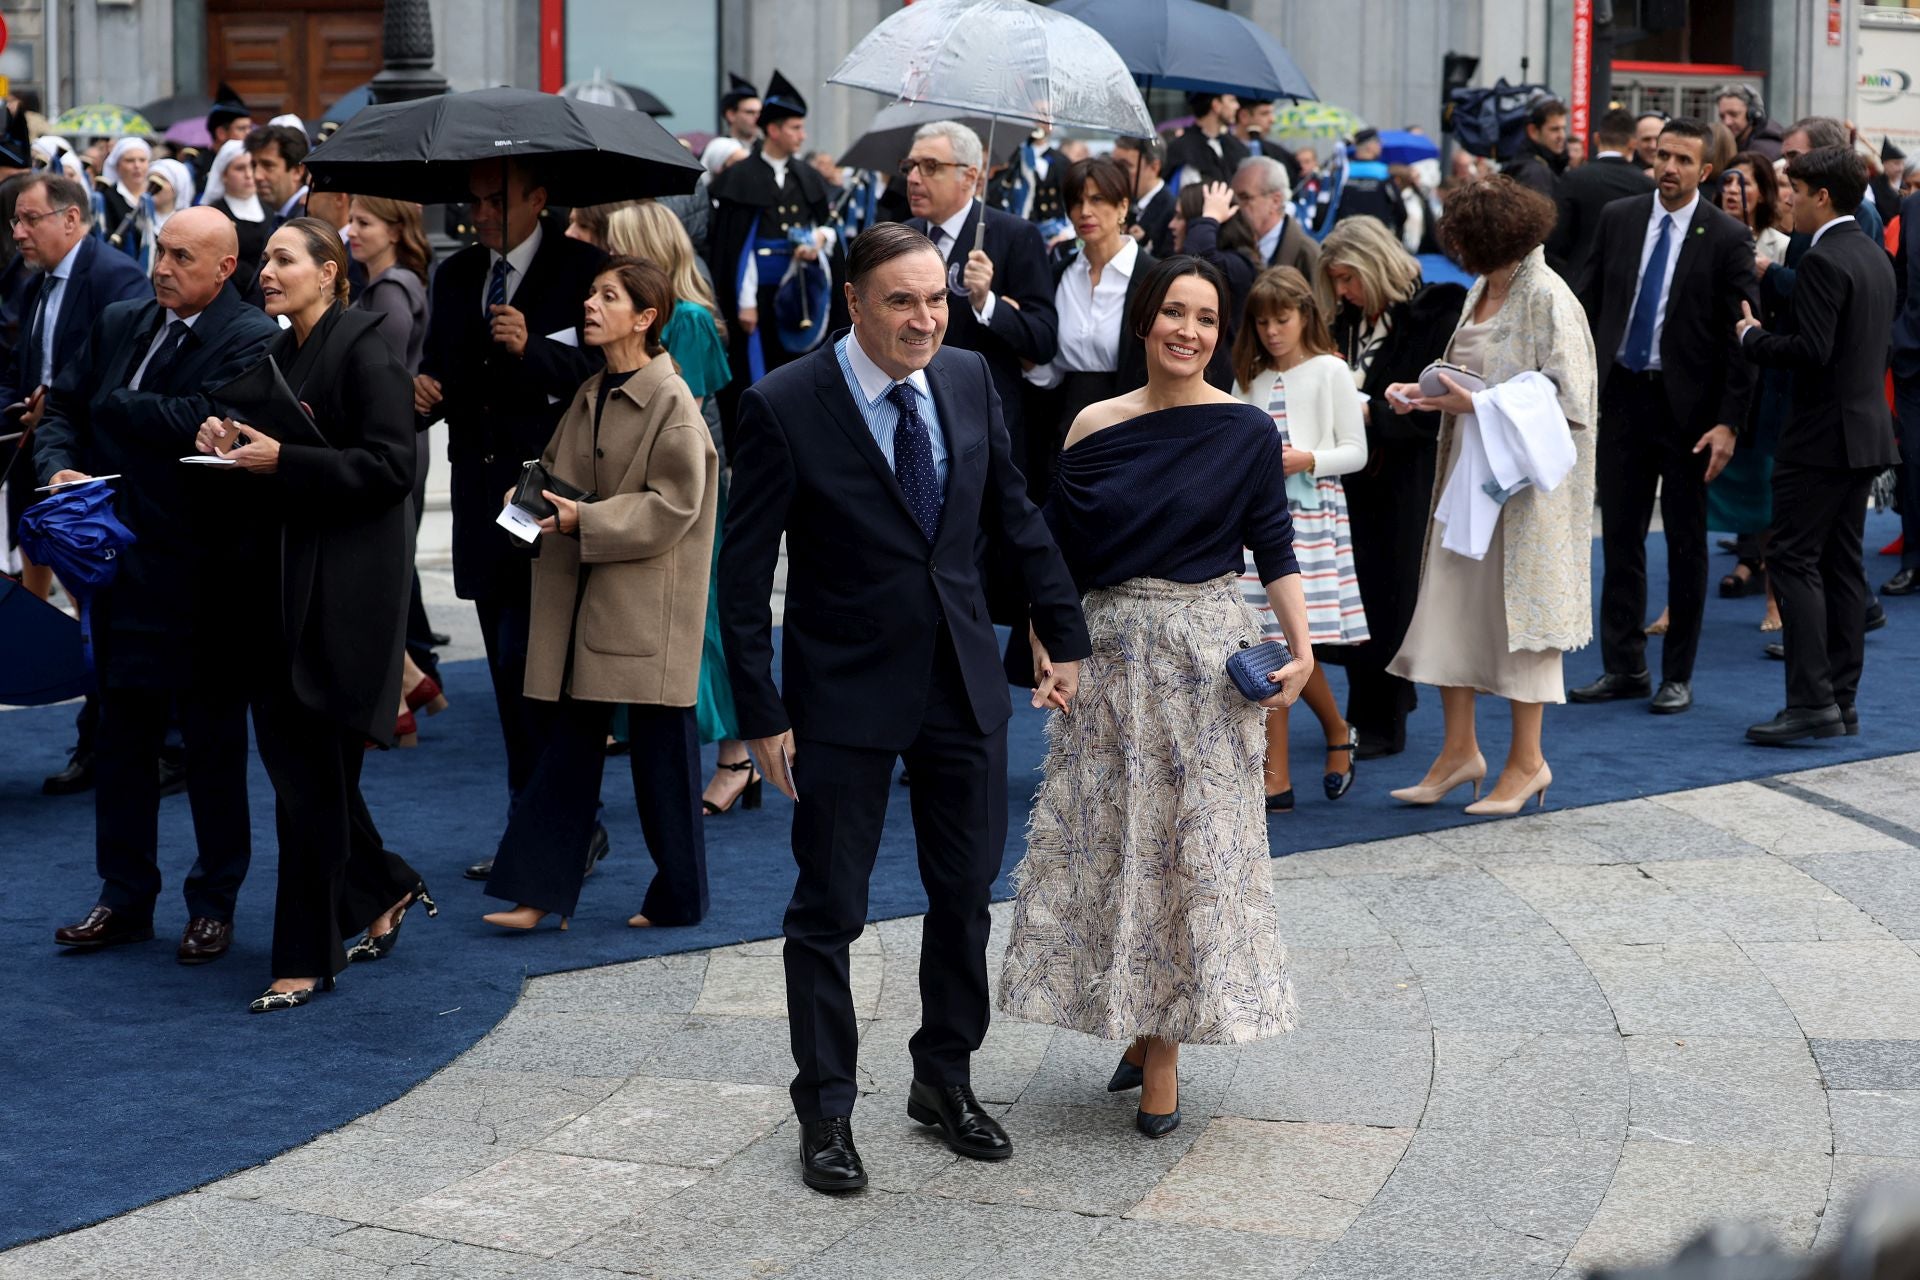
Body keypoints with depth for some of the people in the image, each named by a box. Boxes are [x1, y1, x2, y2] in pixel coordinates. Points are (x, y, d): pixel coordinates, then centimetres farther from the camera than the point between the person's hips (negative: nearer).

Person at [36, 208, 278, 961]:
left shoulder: (250, 341, -12)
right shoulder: (119, 325, 9)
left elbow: (195, 421, -24)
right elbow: (61, 410, 11)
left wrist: (111, 404, -9)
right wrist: (60, 466, -9)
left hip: (201, 575, -6)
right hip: (120, 561, 6)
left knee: (213, 740, 6)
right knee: (122, 733, 12)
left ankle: (214, 903, 18)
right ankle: (125, 897, 23)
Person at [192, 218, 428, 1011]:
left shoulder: (361, 350, -10)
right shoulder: (276, 355, 15)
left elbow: (390, 465, -17)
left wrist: (283, 460, -22)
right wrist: (229, 443, -1)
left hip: (343, 583, -8)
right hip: (277, 581, 8)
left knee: (312, 772, -4)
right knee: (290, 757, 10)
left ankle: (306, 960, 3)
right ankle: (386, 889, 30)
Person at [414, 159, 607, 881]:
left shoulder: (581, 270, -5)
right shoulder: (454, 277, 16)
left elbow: (602, 372, -13)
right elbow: (439, 373, 19)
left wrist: (533, 351, -26)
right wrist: (424, 391, -3)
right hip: (482, 497, 7)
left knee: (524, 663, -13)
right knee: (512, 671, 11)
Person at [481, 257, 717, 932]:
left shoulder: (671, 403, -12)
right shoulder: (590, 396, 11)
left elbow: (672, 506, -16)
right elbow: (558, 469, 23)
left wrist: (584, 521, -18)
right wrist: (531, 493, 2)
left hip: (648, 604, -7)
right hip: (582, 598, 7)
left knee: (660, 748, 2)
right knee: (565, 741, 6)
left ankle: (678, 896, 14)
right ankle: (540, 890, 8)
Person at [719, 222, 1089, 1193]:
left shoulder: (969, 379, -1)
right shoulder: (784, 407, -15)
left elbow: (1013, 512, 11)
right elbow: (744, 571, -12)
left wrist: (1062, 633, 10)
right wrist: (762, 713, -13)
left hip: (964, 679, 5)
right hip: (845, 694, -4)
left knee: (965, 894, 14)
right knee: (828, 910, 5)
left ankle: (944, 1081, 32)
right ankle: (826, 1110, 19)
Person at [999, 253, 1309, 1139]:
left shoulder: (1247, 431, -3)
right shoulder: (1096, 426, 2)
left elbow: (1274, 550, -2)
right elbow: (1056, 551, 7)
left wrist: (1301, 648, -14)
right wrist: (1045, 649, -3)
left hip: (1207, 662, -3)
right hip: (1109, 658, 3)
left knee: (1192, 845, 0)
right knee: (1104, 843, 6)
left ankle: (1164, 1051, 8)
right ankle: (1140, 1028, 21)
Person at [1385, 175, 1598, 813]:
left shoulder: (1546, 297, -14)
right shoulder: (1482, 291, 12)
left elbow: (1563, 391, -18)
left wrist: (1476, 405, -22)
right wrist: (1424, 391, 3)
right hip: (1470, 468, 8)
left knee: (1517, 607, 0)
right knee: (1451, 600, 6)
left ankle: (1527, 760, 11)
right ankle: (1459, 749, 16)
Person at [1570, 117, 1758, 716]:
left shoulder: (1727, 238, -7)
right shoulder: (1617, 218, 4)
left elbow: (1741, 336, -8)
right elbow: (1590, 304, 9)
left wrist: (1728, 422, -13)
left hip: (1686, 406, -3)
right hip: (1621, 397, 4)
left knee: (1686, 543, 5)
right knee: (1620, 538, 8)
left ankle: (1678, 675, 14)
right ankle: (1624, 666, 16)